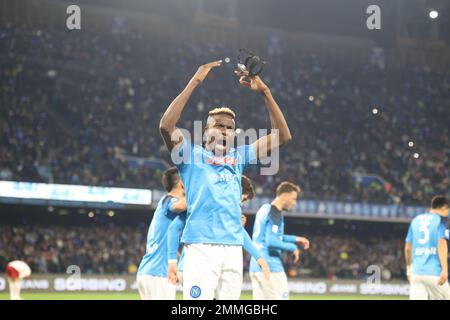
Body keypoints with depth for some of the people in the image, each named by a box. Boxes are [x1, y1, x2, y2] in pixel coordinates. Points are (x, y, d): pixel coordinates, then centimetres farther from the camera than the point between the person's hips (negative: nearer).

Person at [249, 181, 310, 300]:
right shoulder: (275, 214, -13)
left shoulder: (265, 209, 16)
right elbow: (271, 242, -21)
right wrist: (293, 247, -9)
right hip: (270, 267, -9)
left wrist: (295, 239, 25)